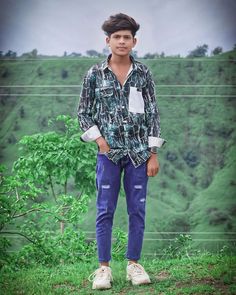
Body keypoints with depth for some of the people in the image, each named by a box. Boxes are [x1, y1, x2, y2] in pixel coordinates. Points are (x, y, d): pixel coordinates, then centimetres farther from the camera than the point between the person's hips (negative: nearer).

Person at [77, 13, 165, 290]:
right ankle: (104, 267, 7)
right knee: (105, 210, 0)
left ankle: (134, 264, 16)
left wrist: (153, 154, -1)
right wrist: (99, 139, -6)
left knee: (137, 210, 5)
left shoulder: (143, 73, 2)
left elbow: (153, 114, 3)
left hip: (138, 151, 1)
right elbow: (84, 112, 7)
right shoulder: (95, 74, 0)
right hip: (109, 152, -1)